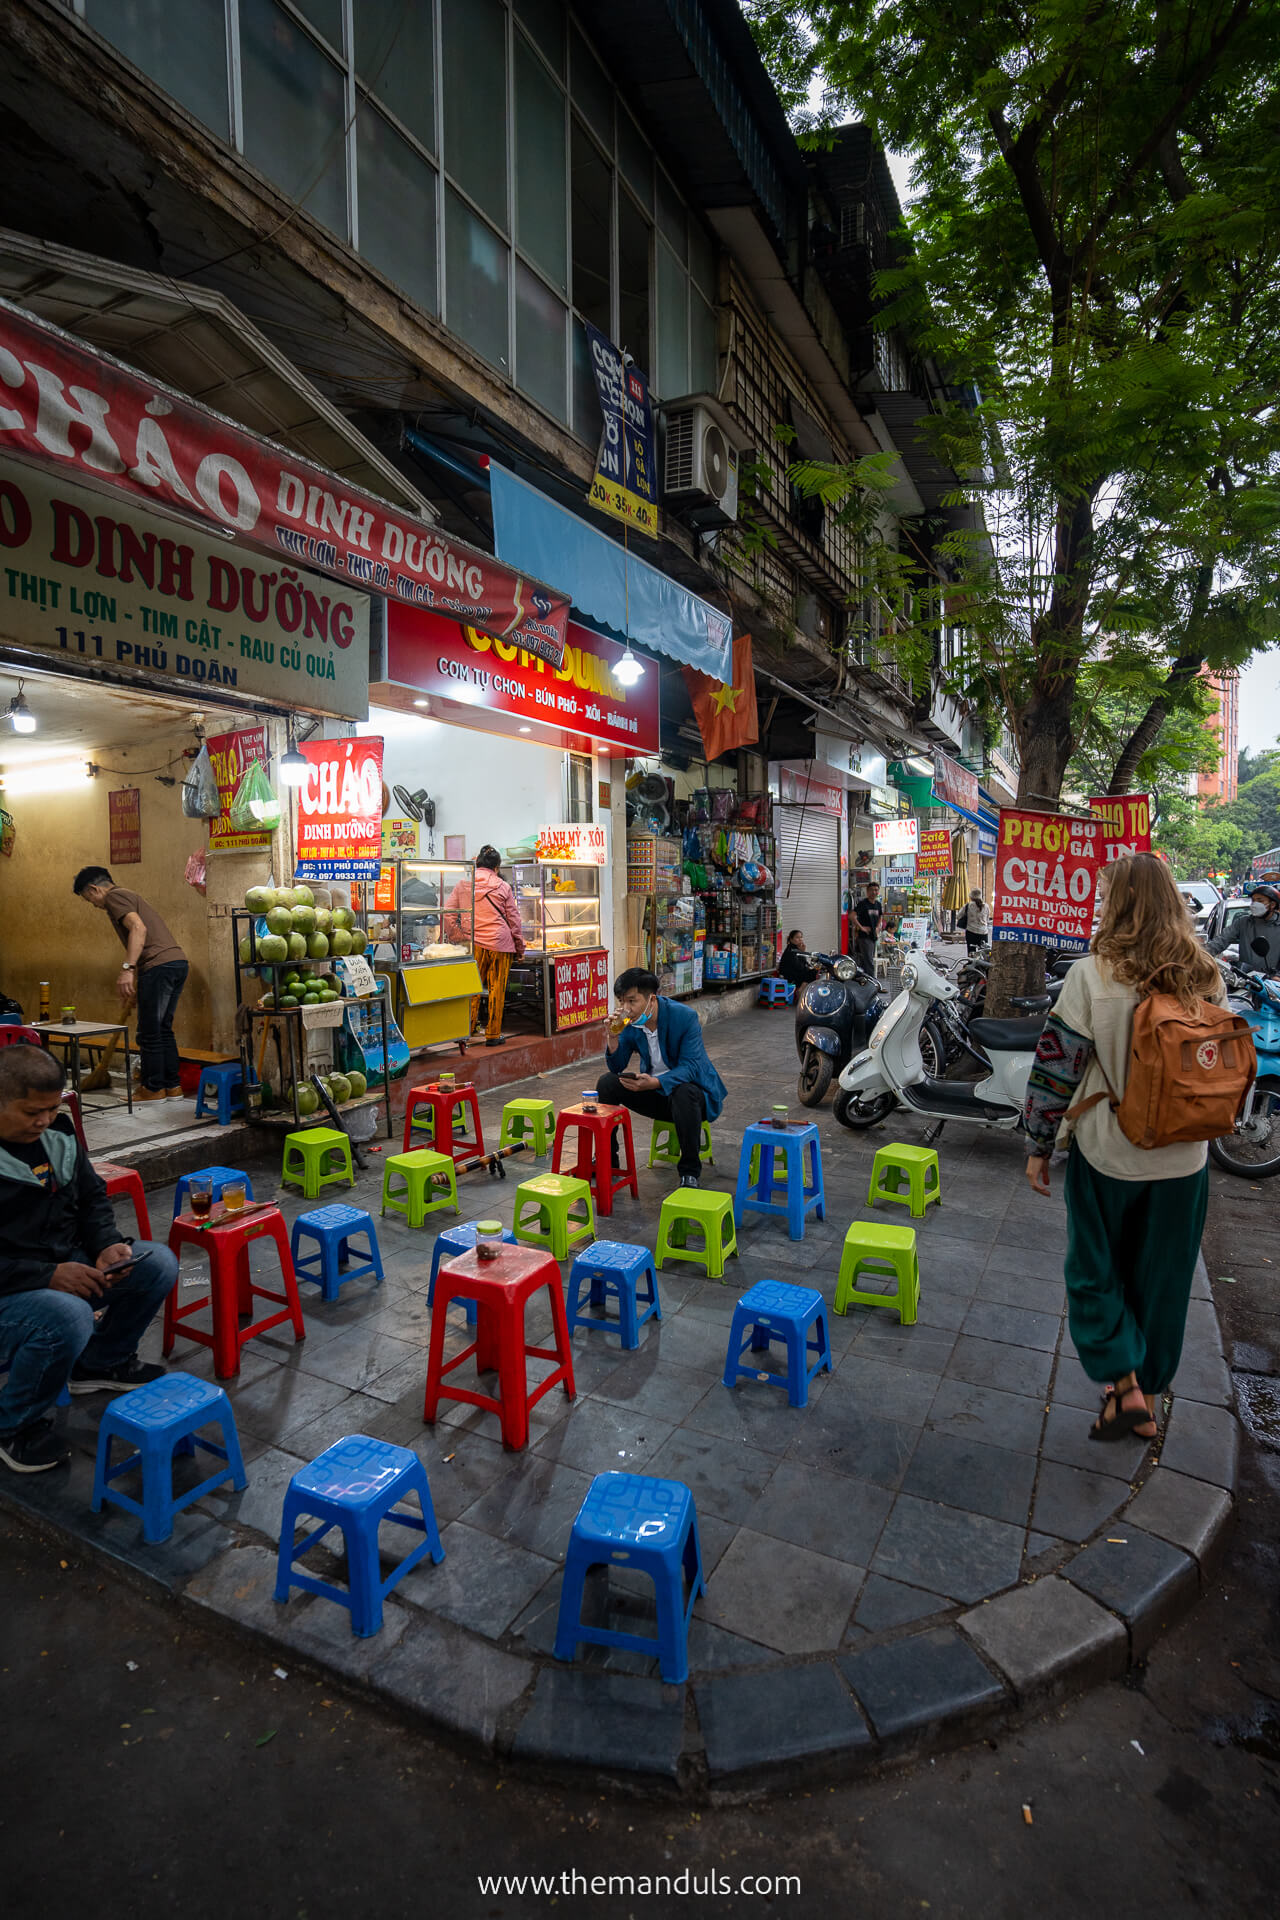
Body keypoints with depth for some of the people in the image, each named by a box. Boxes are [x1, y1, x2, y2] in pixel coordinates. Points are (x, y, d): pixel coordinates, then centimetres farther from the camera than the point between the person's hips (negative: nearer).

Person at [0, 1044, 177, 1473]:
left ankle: (99, 1363, 20)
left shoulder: (58, 1134, 2)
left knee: (158, 1264, -5)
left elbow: (92, 1197, 13)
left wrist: (107, 1246, -6)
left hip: (66, 1265, 7)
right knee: (68, 1317, -35)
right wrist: (47, 1276, -28)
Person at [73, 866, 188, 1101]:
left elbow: (138, 928, -18)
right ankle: (172, 1086, 19)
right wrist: (133, 981, 36)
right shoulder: (129, 896, 30)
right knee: (163, 1029, 16)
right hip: (178, 961, 10)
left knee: (149, 1032, 1)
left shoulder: (114, 896, 0)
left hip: (159, 965, -10)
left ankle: (154, 1088, 9)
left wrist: (127, 969, -22)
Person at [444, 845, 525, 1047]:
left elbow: (448, 912, 4)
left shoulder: (463, 884, 7)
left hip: (473, 943, 2)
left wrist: (456, 937, 12)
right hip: (500, 943, -2)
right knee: (497, 989, 4)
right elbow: (514, 919, 6)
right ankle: (493, 1034, 8)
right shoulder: (502, 886, 2)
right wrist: (520, 948, 13)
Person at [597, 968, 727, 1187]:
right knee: (606, 1083, -12)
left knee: (684, 1093, -40)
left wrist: (654, 1083, -44)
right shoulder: (630, 1022, -6)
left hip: (691, 1087, -5)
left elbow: (690, 1067, -28)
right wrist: (613, 1037, -22)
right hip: (654, 1091, 5)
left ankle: (689, 1172, -23)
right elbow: (617, 1068, -2)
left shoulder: (684, 1017, -22)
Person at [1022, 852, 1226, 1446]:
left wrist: (1039, 1146, -4)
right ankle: (1146, 1399, 32)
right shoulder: (1207, 978, -2)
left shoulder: (1093, 976, -17)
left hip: (1108, 1154, -4)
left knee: (1097, 1270, 17)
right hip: (1183, 1161, 5)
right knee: (1162, 1279, 19)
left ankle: (1124, 1383, 10)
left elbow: (1057, 1067, -14)